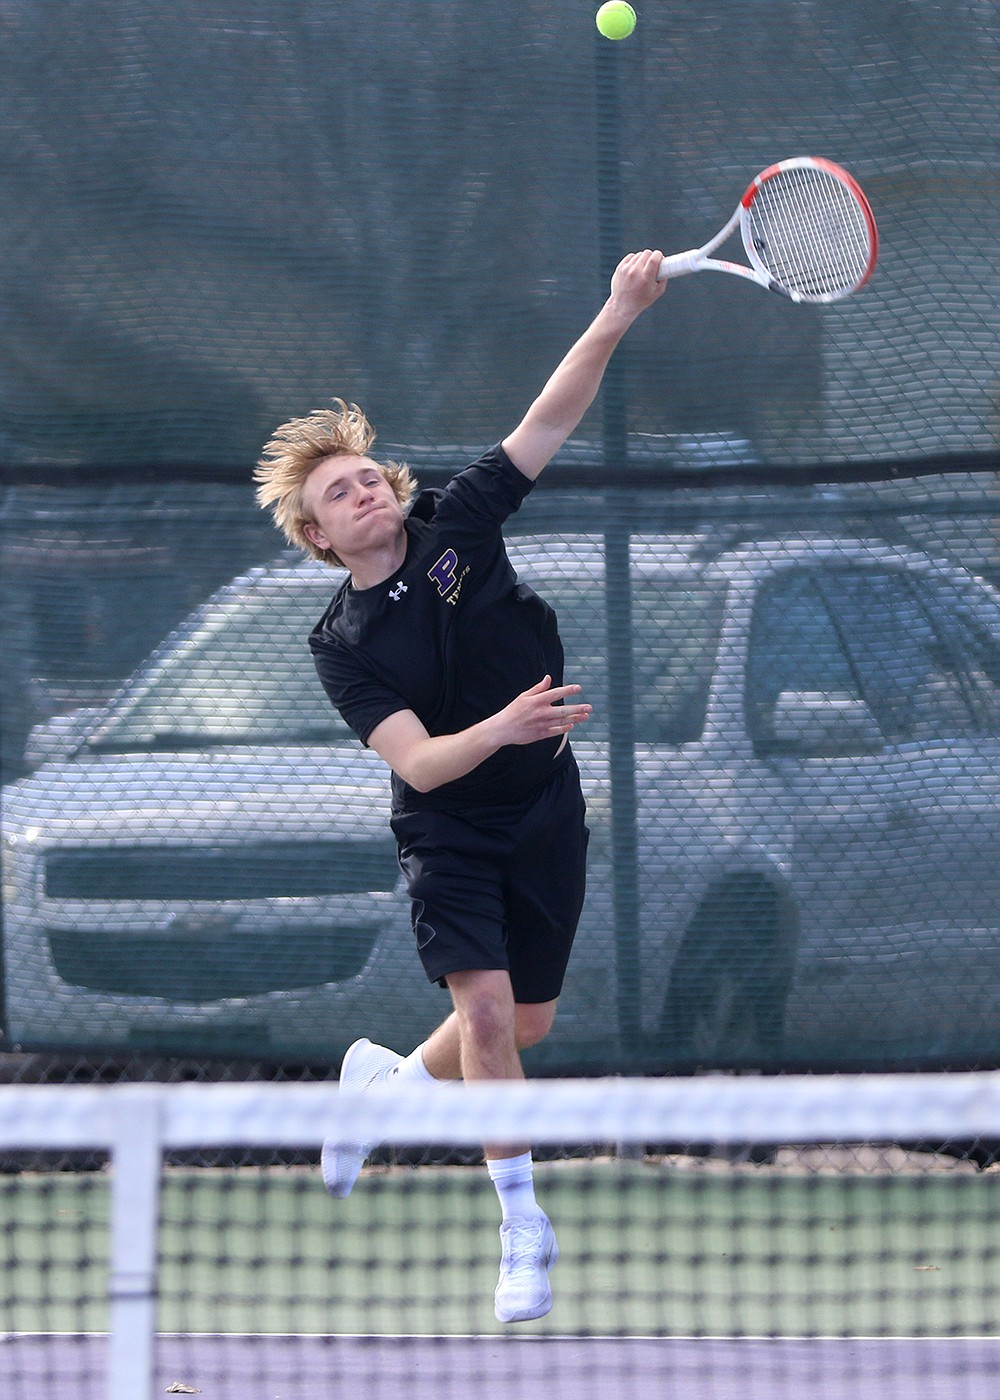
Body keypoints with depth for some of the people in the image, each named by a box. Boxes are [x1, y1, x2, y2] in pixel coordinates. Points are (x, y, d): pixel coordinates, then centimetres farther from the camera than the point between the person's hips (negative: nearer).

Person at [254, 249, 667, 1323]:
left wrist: (618, 315, -22)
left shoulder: (457, 526, -4)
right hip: (447, 830, -3)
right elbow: (417, 761, -21)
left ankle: (386, 1078, 42)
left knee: (528, 1025, 12)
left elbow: (552, 417, -9)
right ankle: (523, 1228, -11)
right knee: (486, 1005, -19)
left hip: (546, 815, 3)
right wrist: (504, 728, -40)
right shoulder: (344, 646, -11)